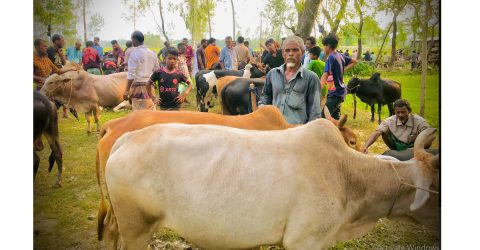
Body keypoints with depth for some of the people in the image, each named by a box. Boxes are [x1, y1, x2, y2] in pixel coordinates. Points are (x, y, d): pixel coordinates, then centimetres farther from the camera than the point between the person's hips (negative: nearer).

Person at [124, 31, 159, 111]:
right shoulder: (152, 54, 9)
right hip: (149, 86, 6)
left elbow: (131, 75, -13)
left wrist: (126, 91, -10)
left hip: (138, 87, -5)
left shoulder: (134, 53, -9)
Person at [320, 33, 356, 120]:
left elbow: (325, 75, -31)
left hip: (335, 93, -9)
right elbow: (354, 61, 25)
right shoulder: (340, 56, 7)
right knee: (335, 118, 17)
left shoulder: (331, 57, -17)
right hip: (340, 91, 10)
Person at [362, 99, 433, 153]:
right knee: (385, 133, -19)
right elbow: (377, 133, -27)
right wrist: (366, 147, -44)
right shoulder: (390, 121, -16)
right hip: (398, 147, 2)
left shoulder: (418, 121, -20)